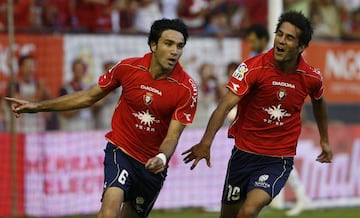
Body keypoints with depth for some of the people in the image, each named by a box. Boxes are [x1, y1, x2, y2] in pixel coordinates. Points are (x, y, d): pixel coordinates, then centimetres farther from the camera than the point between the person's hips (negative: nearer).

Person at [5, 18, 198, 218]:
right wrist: (37, 106, 2)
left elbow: (172, 136, -16)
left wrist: (162, 158, -40)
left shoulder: (187, 88, -16)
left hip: (153, 164, 1)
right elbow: (88, 97, 3)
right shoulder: (128, 68, -11)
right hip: (121, 149, -1)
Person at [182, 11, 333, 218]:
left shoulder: (311, 77, -7)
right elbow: (226, 105, -25)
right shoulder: (253, 67, -15)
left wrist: (324, 140, 26)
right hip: (244, 152, 1)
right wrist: (206, 142, -39)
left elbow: (319, 102, 18)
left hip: (279, 160, -1)